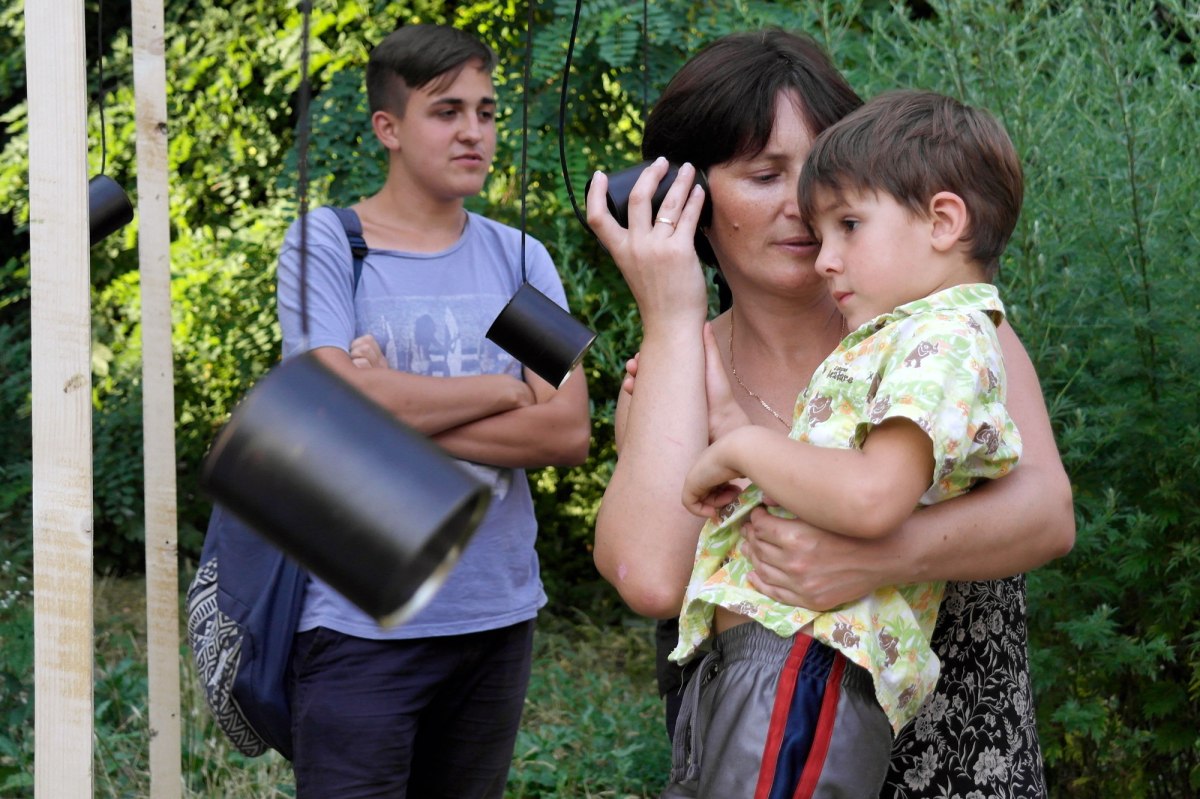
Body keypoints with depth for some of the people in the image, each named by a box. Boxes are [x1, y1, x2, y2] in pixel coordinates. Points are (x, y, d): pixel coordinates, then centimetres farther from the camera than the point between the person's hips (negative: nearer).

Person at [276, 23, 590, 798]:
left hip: (500, 611, 4)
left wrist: (402, 411, -13)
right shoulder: (325, 246, -4)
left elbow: (569, 431, -4)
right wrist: (502, 390, -7)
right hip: (363, 621, -4)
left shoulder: (519, 257, 7)